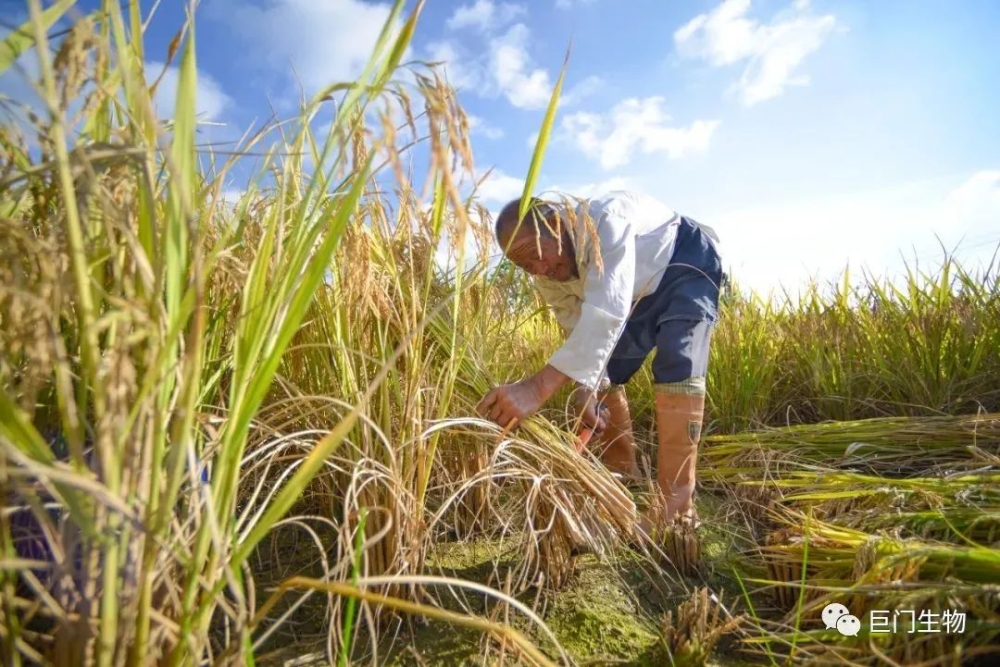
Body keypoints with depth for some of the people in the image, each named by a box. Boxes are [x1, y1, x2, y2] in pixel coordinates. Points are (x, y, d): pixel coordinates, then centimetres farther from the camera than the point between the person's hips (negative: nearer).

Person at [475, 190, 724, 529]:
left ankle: (675, 504, -24)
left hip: (687, 264, -7)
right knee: (603, 371, 5)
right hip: (642, 288, 7)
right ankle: (622, 484, 21)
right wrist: (585, 390, -26)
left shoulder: (605, 221, -42)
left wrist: (538, 386, -64)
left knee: (677, 362, -29)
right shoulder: (548, 276, -18)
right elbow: (580, 332, -8)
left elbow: (606, 314, -55)